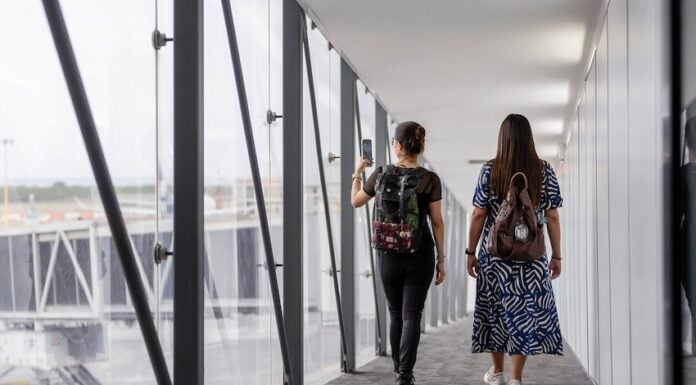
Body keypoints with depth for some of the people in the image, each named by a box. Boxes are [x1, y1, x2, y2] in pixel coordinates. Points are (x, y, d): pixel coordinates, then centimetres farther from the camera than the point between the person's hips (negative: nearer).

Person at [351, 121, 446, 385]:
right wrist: (441, 259, 2)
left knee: (395, 314, 16)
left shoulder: (381, 175, -2)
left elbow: (355, 202, 14)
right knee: (411, 315, -1)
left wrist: (357, 173, 29)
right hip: (420, 255, -2)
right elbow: (437, 222, -5)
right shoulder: (430, 180, -6)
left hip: (388, 254, 2)